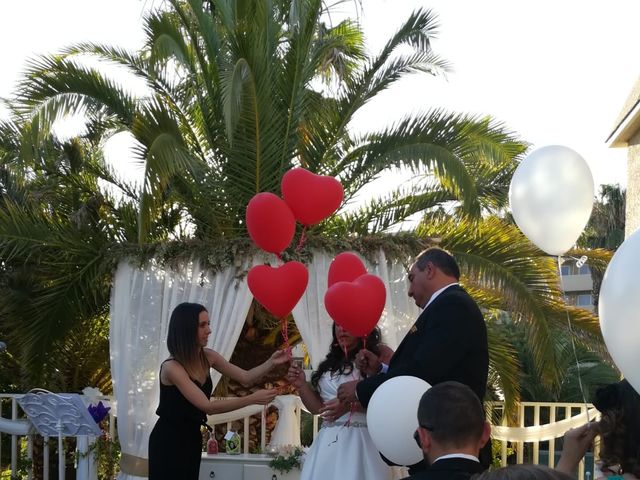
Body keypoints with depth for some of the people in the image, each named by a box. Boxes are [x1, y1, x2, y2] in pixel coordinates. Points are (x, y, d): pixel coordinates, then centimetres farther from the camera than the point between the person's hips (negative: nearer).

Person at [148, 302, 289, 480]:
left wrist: (271, 363, -17)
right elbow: (208, 406, -29)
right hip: (169, 440, -7)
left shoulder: (207, 356, -2)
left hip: (192, 437, 7)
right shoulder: (172, 367, -25)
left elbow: (245, 377, 2)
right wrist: (253, 399, -33)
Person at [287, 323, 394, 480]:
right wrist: (301, 385, 3)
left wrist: (350, 404, -20)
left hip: (363, 441, -5)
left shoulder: (381, 354, 1)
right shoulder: (331, 363, 17)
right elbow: (318, 408, 18)